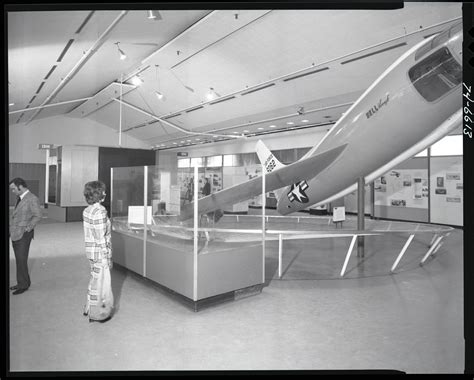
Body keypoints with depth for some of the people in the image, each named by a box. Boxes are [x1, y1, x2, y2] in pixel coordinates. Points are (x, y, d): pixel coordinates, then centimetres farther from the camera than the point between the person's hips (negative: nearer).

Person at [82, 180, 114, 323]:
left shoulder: (87, 210, 5)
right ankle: (98, 314, 21)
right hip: (100, 252, -9)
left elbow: (90, 234, 10)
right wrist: (107, 258, -15)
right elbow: (101, 238, -21)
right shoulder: (100, 212, -21)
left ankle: (89, 308, 39)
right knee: (101, 283, 6)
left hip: (91, 250, 9)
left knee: (95, 279, 23)